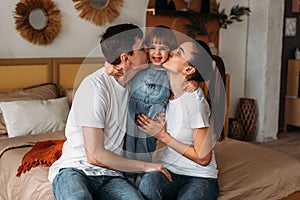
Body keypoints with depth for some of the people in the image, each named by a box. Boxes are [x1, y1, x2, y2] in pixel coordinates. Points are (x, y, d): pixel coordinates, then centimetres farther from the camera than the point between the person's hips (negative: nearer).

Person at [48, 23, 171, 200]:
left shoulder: (131, 82, 9)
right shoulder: (94, 86, -15)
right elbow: (95, 156, -18)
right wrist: (145, 166, -10)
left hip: (109, 175, 6)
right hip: (74, 169, -5)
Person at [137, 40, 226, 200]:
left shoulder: (194, 101, -20)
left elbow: (203, 158, -15)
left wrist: (163, 136, -14)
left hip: (199, 177, -4)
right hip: (168, 171, 4)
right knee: (149, 180, -29)